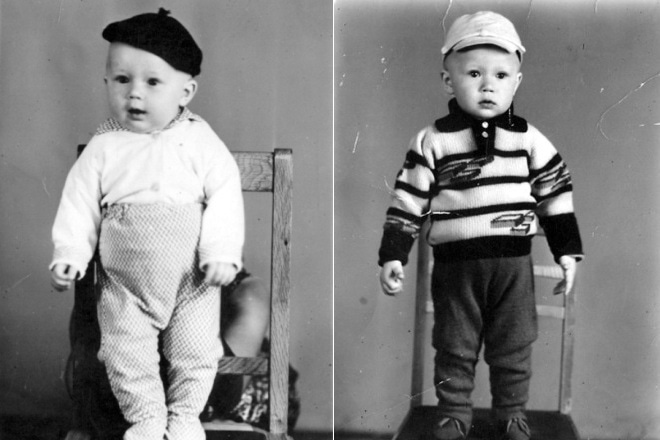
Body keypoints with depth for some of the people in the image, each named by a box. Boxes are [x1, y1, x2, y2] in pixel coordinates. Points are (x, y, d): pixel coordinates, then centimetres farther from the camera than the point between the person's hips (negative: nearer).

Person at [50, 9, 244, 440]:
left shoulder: (200, 141, -7)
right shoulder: (103, 148, -3)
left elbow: (225, 193, -10)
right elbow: (79, 203, 0)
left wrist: (221, 250, -19)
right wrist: (70, 254, -10)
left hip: (192, 280, -1)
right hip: (125, 284, 1)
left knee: (197, 350, 5)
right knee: (126, 352, 1)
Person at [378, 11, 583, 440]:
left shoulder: (529, 138, 1)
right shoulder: (433, 141, -4)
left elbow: (556, 194, 6)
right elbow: (408, 202, -2)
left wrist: (567, 252, 4)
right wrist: (392, 255, -5)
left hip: (513, 262, 1)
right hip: (455, 264, -1)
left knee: (513, 346, 12)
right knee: (454, 347, 11)